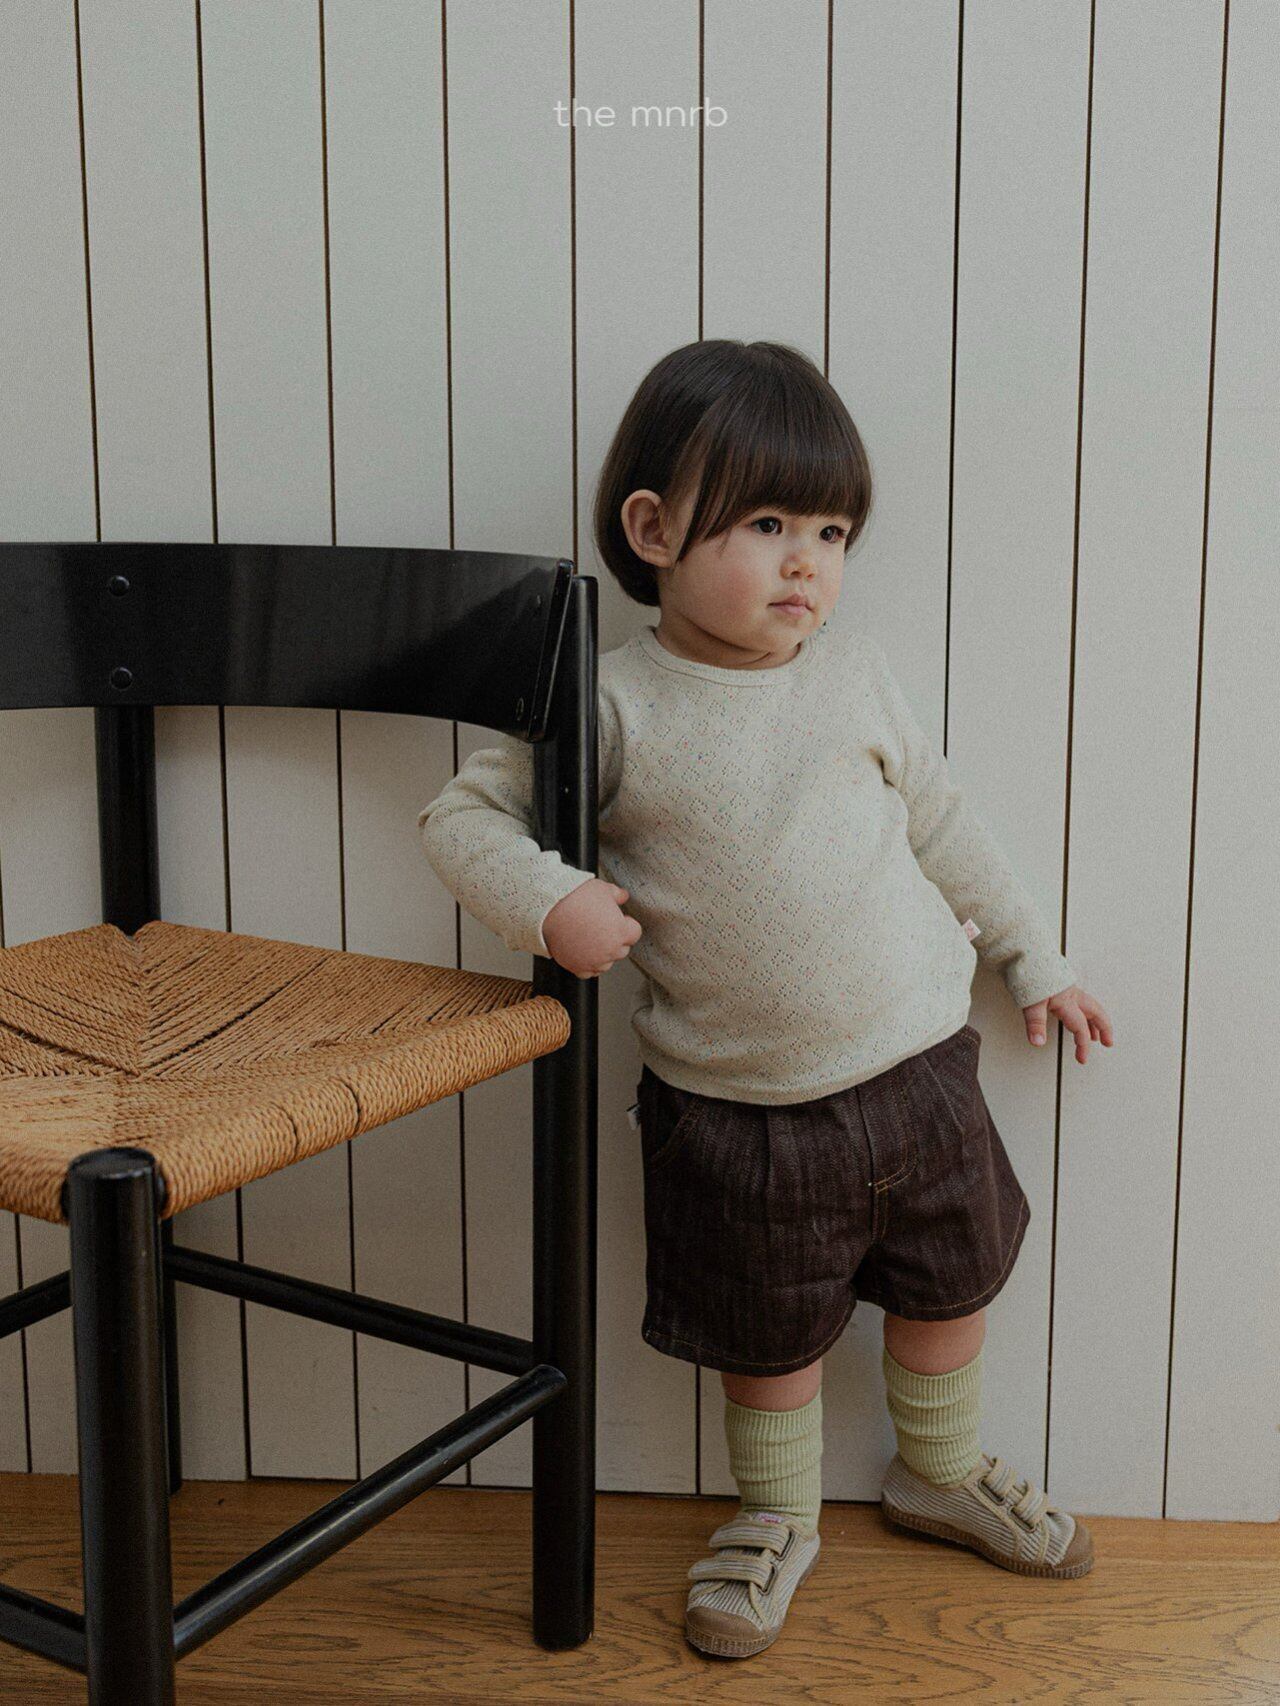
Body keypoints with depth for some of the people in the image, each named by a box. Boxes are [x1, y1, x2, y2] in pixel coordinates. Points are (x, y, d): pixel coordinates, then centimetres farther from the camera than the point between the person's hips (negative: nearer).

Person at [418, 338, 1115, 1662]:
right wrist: (547, 901, -23)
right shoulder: (612, 706, -11)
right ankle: (776, 1516, 41)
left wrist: (1032, 959, 17)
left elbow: (940, 823, 12)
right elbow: (463, 812, -5)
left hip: (914, 1067, 4)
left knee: (949, 1282, 21)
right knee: (770, 1336, 13)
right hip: (735, 1107, -3)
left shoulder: (851, 675, -1)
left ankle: (944, 1473, 48)